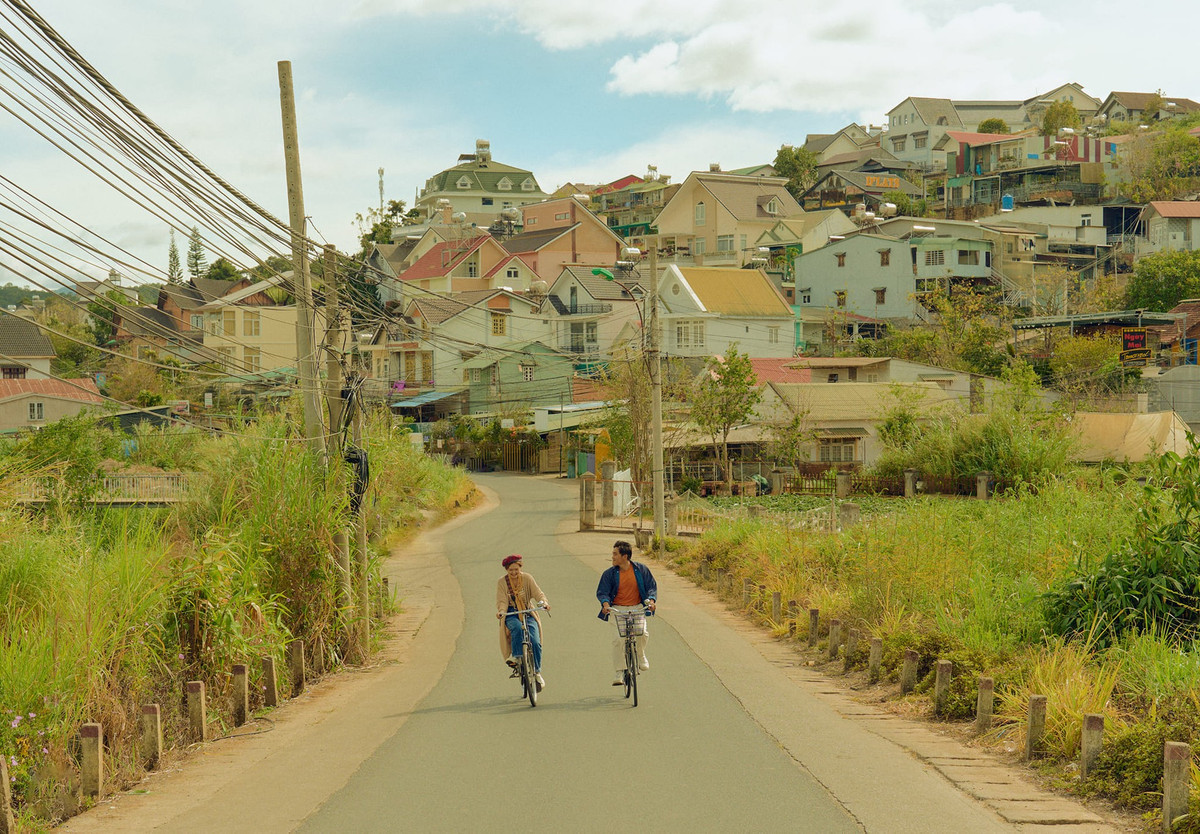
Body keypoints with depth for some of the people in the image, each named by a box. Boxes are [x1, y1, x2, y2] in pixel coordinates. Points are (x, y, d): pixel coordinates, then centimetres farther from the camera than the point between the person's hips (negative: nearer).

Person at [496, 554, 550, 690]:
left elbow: (538, 593, -9)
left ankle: (537, 672, -1)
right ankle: (515, 657, -28)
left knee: (535, 642, -16)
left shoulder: (526, 578, -1)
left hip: (528, 613, 1)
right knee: (517, 628, -37)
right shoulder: (502, 582, -3)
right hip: (511, 614, -1)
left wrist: (544, 602, -30)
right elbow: (502, 601, -9)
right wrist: (501, 611, -30)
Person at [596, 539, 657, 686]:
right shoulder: (609, 574, -2)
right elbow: (602, 591, -4)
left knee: (643, 633, -22)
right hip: (618, 609, 0)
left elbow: (652, 586, 2)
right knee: (619, 639, -18)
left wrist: (651, 600, -17)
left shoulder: (641, 569, -2)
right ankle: (619, 673, -7)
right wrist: (605, 603, -25)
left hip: (637, 607, 0)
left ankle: (640, 655, 13)